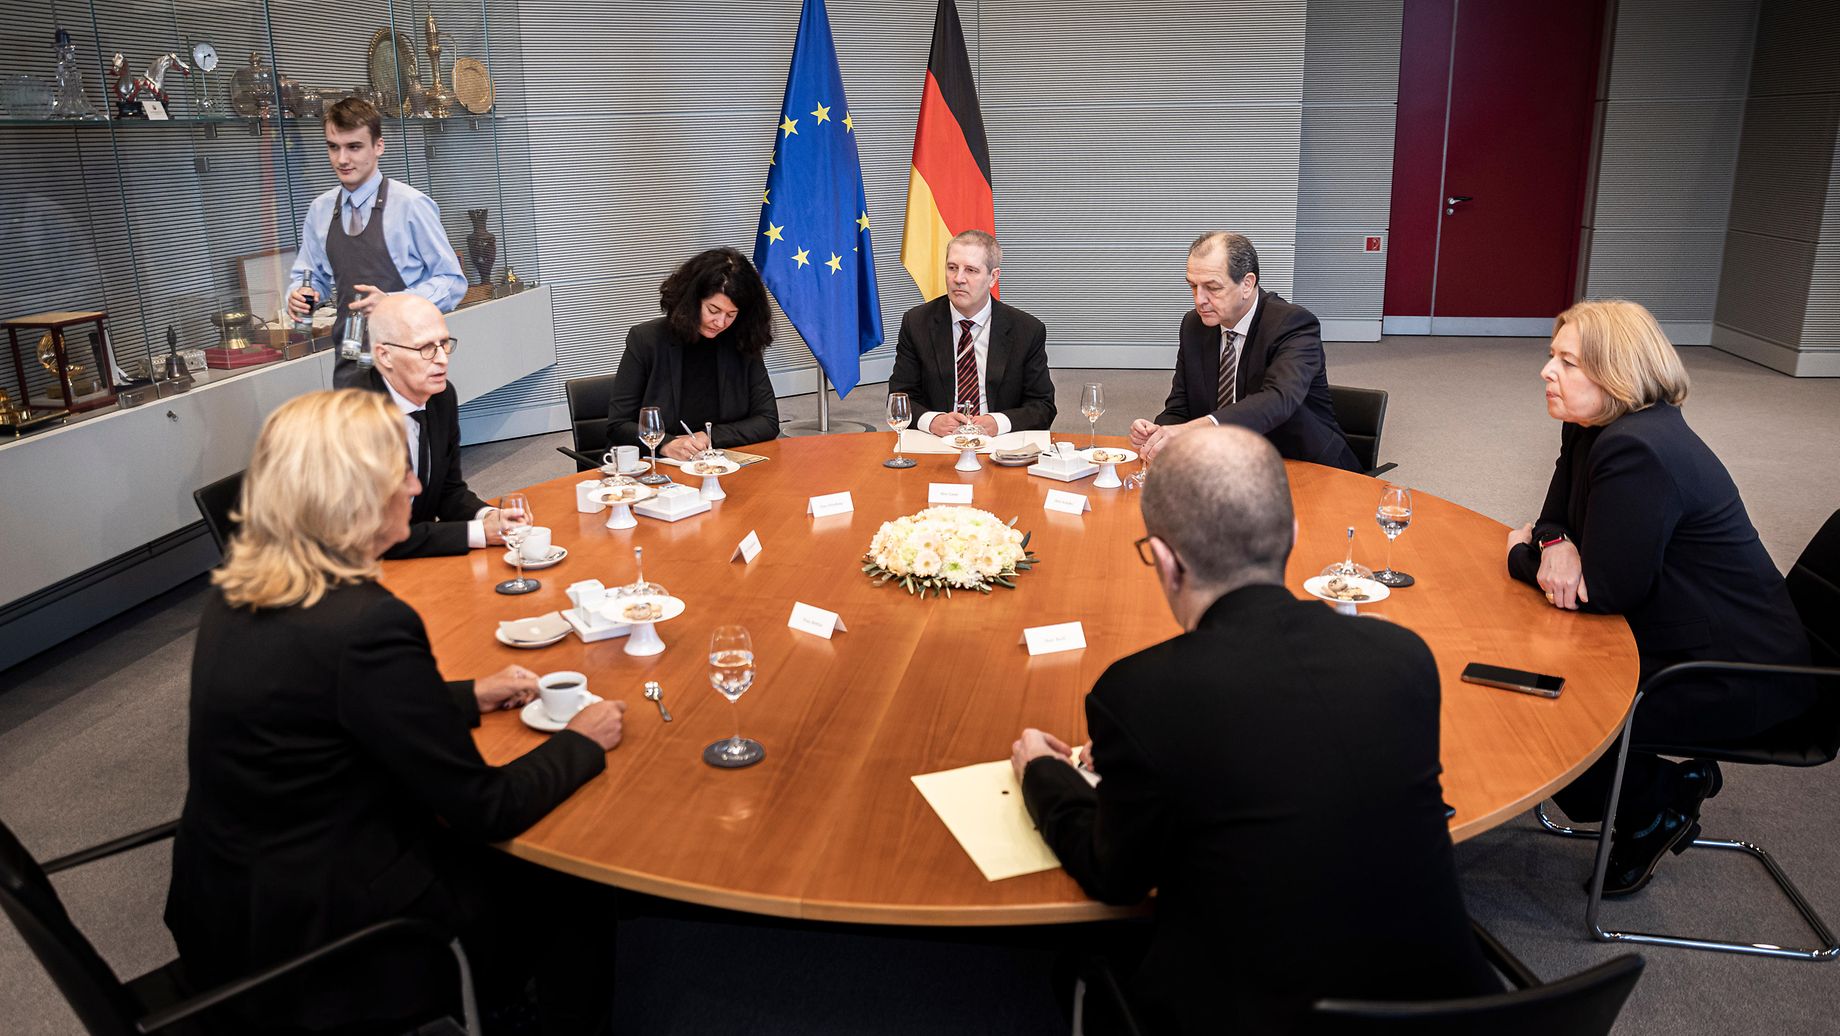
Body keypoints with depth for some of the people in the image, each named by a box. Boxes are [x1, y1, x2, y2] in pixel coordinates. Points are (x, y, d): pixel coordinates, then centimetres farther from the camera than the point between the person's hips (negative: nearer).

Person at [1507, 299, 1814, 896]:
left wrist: (1523, 556, -7)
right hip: (1676, 636, 10)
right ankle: (1673, 782, 17)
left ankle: (1655, 814, 12)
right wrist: (1554, 543, -16)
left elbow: (1607, 591, -25)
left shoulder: (1638, 452, -28)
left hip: (1733, 673, -10)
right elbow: (1558, 514, 10)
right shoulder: (1592, 428, 2)